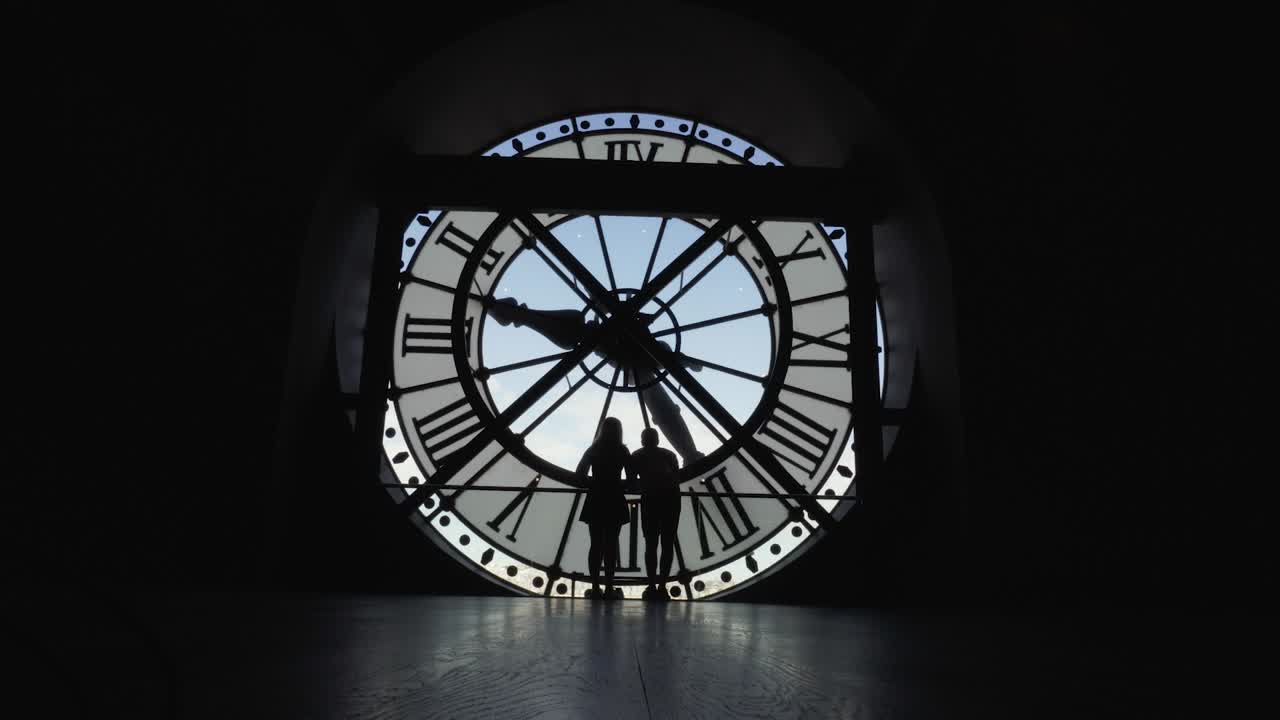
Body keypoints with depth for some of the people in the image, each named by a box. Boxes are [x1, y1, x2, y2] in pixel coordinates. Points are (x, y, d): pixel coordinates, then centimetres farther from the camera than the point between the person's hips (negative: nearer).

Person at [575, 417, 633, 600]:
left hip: (595, 501, 2)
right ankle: (609, 588, -2)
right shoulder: (622, 451, -1)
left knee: (596, 545, 5)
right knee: (611, 545, 1)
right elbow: (631, 479, -3)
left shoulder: (593, 449, 5)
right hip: (615, 502, -2)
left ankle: (595, 587, 1)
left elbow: (580, 475, 0)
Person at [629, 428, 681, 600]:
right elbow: (677, 476, 15)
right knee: (668, 544, 5)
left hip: (651, 499, -1)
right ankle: (662, 586, -3)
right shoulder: (669, 454, 24)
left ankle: (652, 587, -7)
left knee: (651, 544, 3)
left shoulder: (638, 456, 20)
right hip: (671, 498, 2)